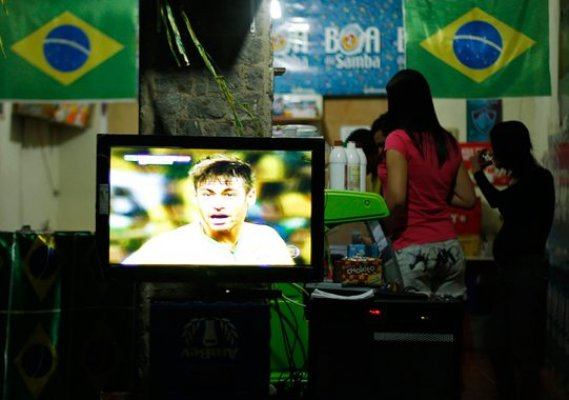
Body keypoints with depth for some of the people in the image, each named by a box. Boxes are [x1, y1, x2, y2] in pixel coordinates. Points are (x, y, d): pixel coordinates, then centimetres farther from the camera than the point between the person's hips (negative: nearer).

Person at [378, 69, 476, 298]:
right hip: (450, 249, 6)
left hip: (412, 251, -6)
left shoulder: (399, 139, -8)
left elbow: (396, 199, -18)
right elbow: (468, 199, 12)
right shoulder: (448, 142, 8)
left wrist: (385, 233, -3)